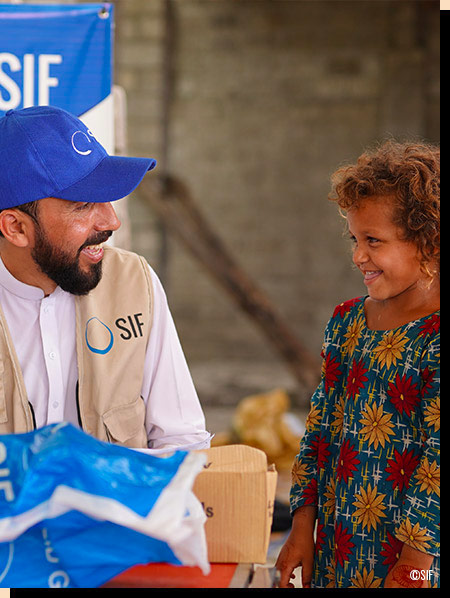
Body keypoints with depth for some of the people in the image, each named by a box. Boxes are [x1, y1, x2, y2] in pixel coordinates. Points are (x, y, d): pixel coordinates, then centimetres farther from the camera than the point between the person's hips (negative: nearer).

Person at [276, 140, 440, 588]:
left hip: (413, 557, -6)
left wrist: (411, 568, -17)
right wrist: (302, 529, 8)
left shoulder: (435, 338, -16)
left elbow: (438, 466, -18)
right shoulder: (345, 321, 6)